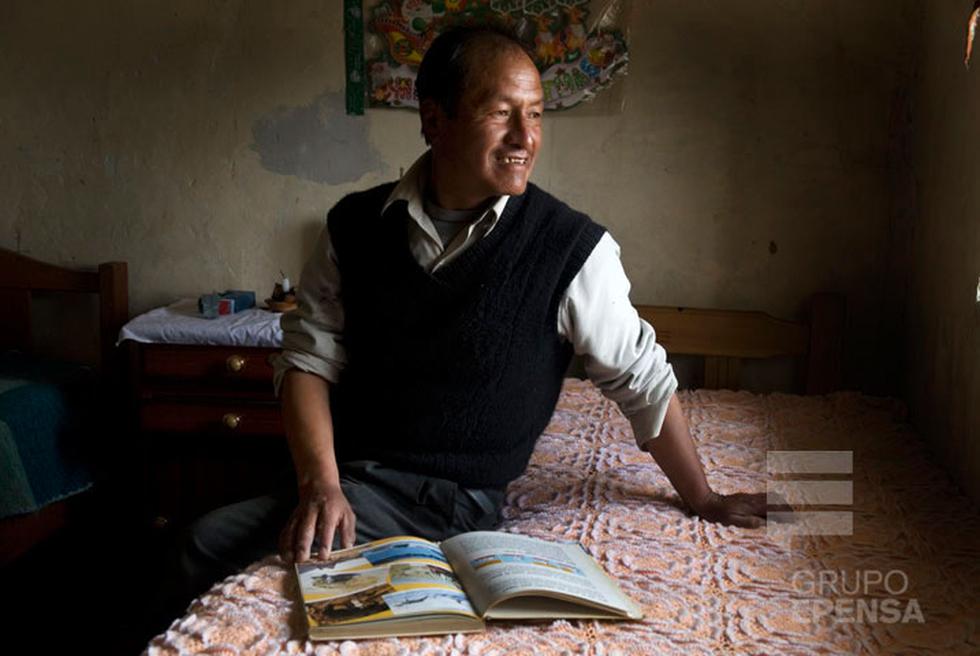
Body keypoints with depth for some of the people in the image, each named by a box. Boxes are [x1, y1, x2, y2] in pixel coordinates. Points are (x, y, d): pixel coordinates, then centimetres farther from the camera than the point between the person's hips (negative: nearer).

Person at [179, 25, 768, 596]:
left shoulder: (571, 248, -8)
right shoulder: (356, 226, 2)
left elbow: (644, 381, 2)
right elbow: (308, 359, 1)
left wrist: (703, 501, 9)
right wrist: (321, 484, -14)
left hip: (458, 503, -4)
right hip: (350, 478, 4)